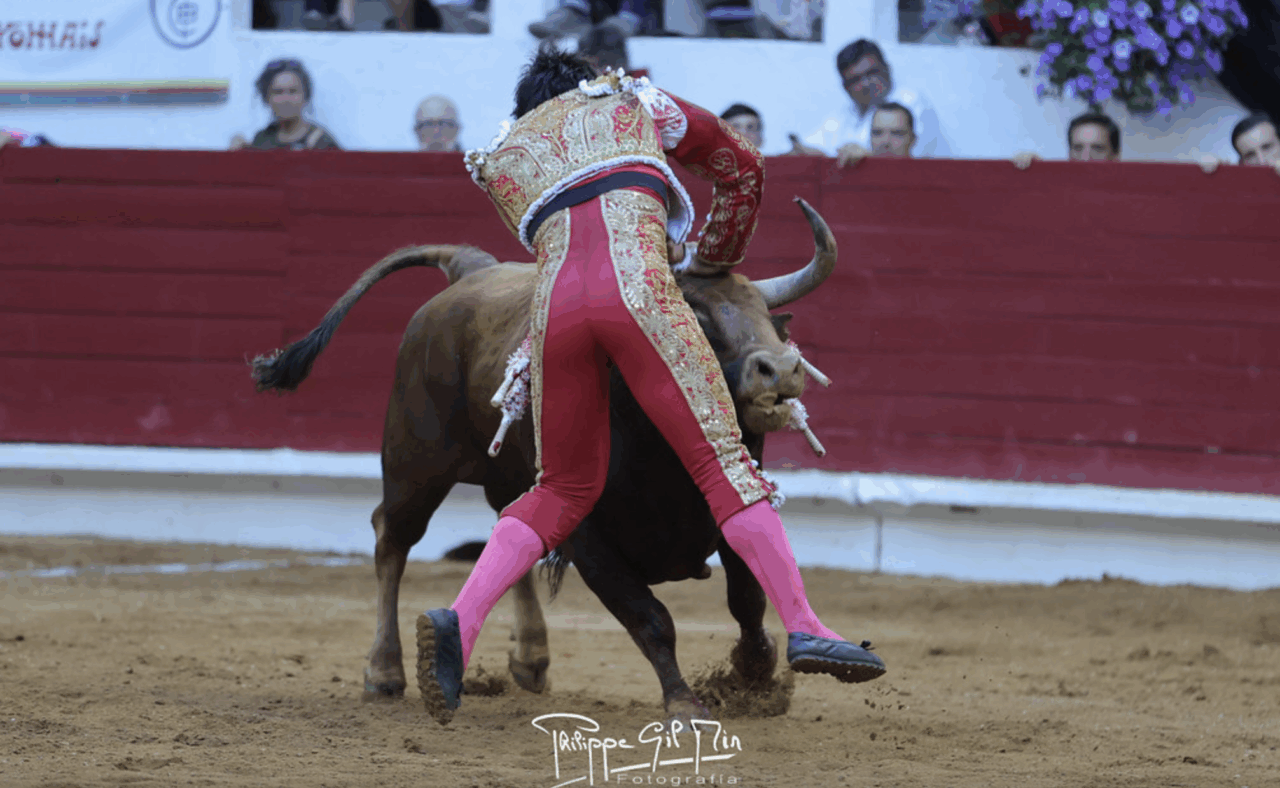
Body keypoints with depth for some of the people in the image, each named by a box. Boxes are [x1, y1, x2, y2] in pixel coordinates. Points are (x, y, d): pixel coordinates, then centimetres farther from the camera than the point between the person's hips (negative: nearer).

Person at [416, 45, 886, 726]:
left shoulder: (499, 159, 33)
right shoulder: (631, 103, 31)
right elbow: (741, 166, 41)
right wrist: (714, 260, 54)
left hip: (554, 304, 2)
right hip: (638, 287, -2)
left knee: (563, 490, 14)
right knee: (721, 458, -4)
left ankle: (459, 621, -5)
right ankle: (802, 627, -14)